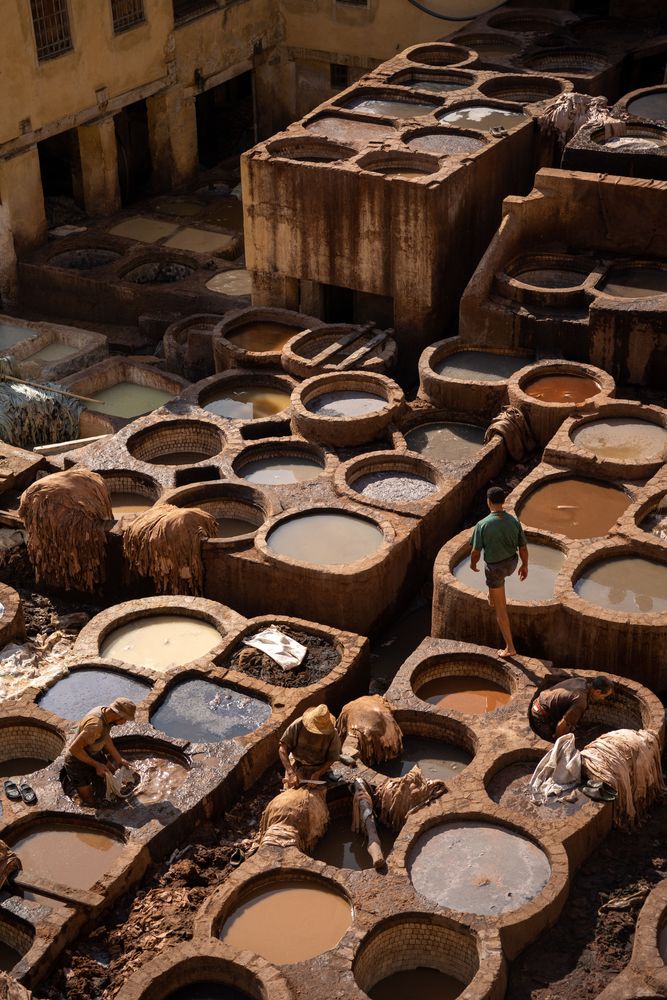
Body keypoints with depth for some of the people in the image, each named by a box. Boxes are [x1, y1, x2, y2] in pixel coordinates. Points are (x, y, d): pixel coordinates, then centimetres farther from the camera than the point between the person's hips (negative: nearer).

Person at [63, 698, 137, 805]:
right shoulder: (96, 725, -39)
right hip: (78, 762, -8)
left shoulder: (105, 711, -10)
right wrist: (96, 765, -27)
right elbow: (74, 748, -35)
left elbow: (106, 738, 8)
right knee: (90, 802, 1)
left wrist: (119, 759, 9)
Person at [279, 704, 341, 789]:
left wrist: (317, 774, -23)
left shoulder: (333, 735, -20)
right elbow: (282, 749, -19)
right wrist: (291, 773, -28)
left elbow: (331, 759, -6)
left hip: (319, 768, 0)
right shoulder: (298, 725, -21)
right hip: (296, 765, 1)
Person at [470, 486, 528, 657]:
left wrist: (473, 564, 5)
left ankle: (510, 647, 14)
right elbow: (523, 548, -5)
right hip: (512, 563, 4)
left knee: (501, 608, 8)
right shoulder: (514, 521, -14)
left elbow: (476, 552, -18)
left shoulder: (482, 525, -26)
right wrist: (525, 566, 14)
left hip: (495, 567, -4)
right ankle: (492, 599, 63)